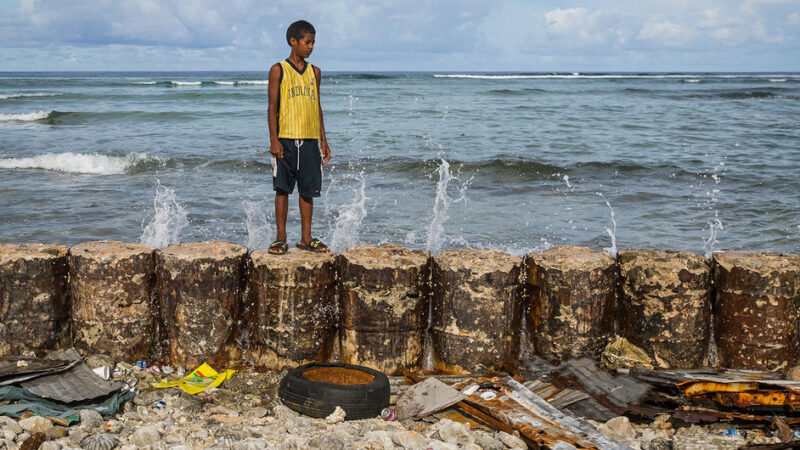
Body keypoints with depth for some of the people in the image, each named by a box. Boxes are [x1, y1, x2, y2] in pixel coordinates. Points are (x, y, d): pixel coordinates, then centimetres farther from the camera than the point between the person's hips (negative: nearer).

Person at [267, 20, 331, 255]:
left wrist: (323, 140, 11)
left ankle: (306, 238, 14)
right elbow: (272, 107, -2)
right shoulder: (278, 70, 0)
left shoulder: (314, 72, 12)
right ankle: (281, 238, 8)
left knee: (308, 190, 5)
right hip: (285, 139, -4)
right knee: (282, 188, 0)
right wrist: (274, 140, -10)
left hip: (310, 140, 4)